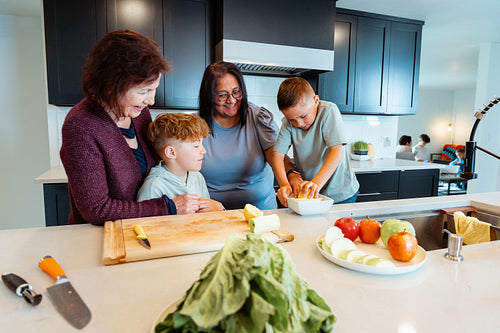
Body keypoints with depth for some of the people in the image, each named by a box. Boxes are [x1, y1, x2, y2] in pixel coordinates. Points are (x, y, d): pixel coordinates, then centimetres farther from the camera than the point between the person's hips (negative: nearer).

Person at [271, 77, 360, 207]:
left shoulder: (329, 110, -15)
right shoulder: (288, 123, -7)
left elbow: (336, 152, -23)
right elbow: (277, 154, -12)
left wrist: (317, 183, -37)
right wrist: (284, 184, -31)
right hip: (308, 193, 2)